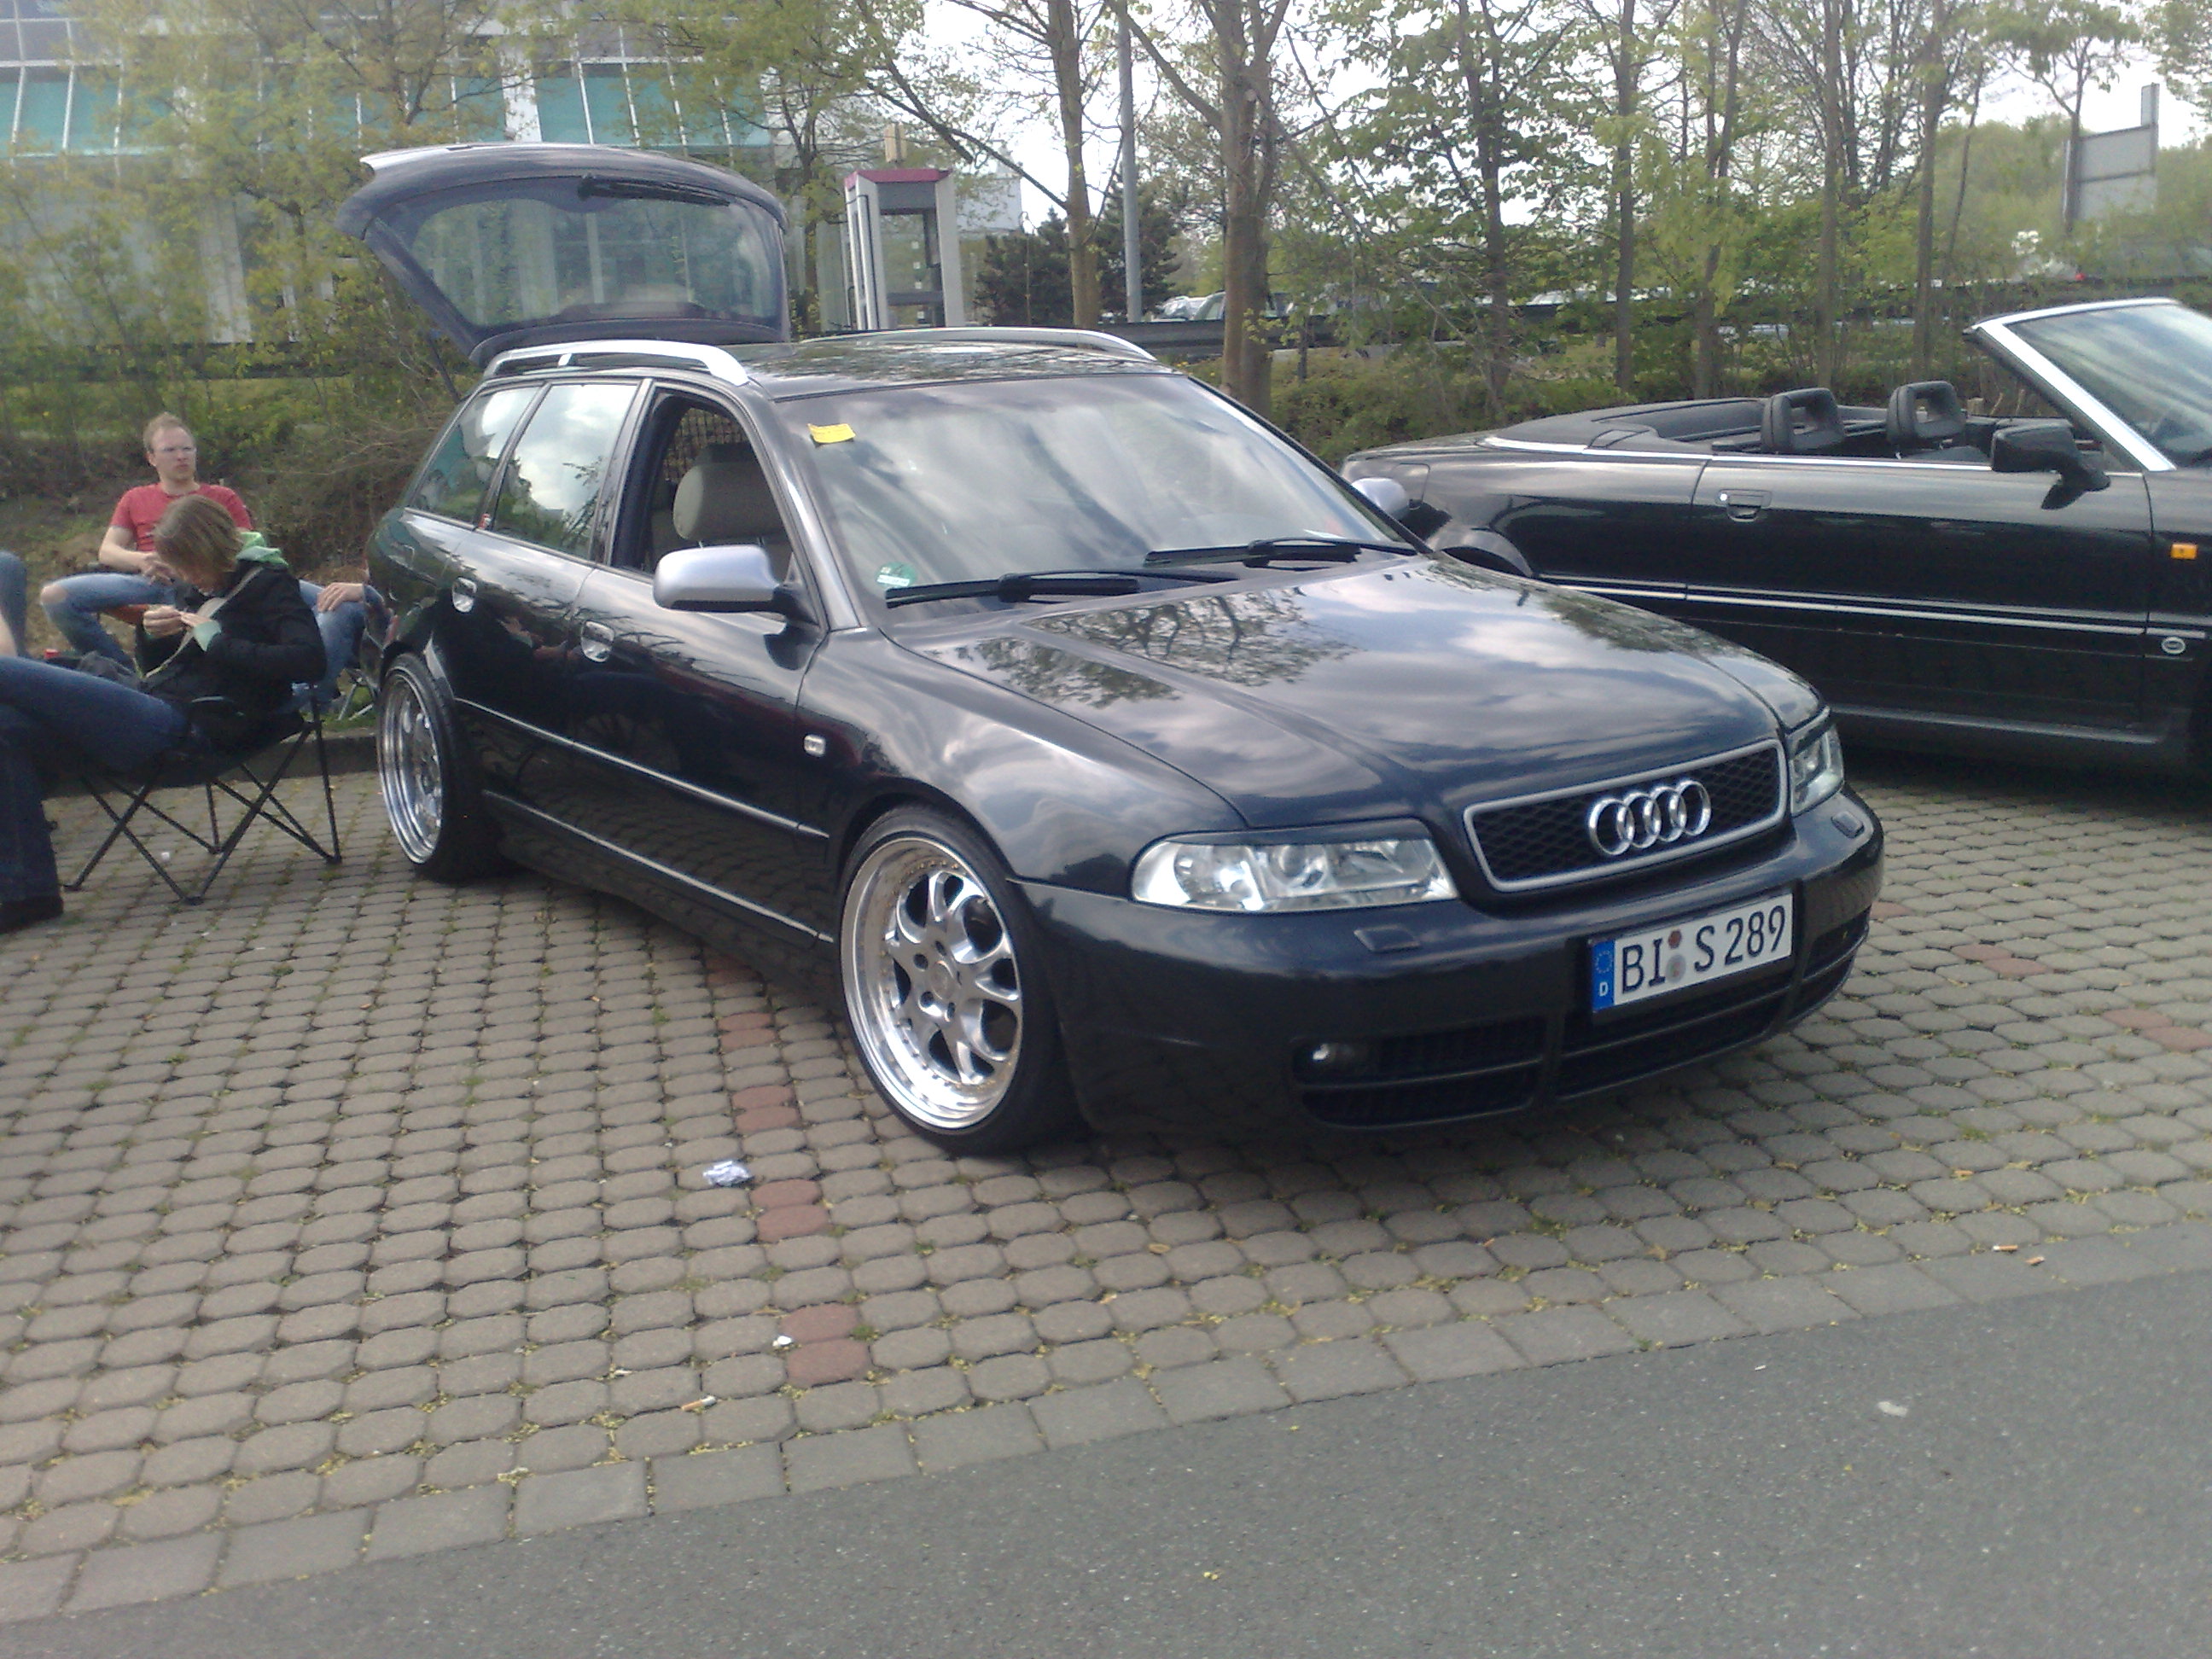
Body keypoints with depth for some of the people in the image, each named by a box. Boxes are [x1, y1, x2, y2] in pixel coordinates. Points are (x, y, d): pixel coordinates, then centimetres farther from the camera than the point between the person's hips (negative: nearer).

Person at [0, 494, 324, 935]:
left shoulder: (267, 584, 0)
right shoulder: (196, 590, 24)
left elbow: (308, 660, -18)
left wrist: (218, 642, -14)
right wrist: (154, 635, 9)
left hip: (190, 725, -10)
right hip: (156, 714, 10)